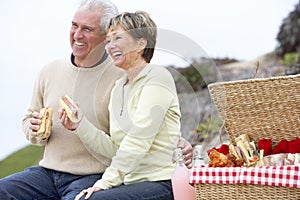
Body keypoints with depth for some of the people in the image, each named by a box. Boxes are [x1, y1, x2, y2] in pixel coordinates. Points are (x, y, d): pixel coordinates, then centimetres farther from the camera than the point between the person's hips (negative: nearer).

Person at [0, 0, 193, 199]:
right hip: (48, 171, 5)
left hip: (94, 177, -5)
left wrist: (178, 143, -22)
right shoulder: (50, 71, 11)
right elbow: (30, 119, 21)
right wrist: (35, 130, -2)